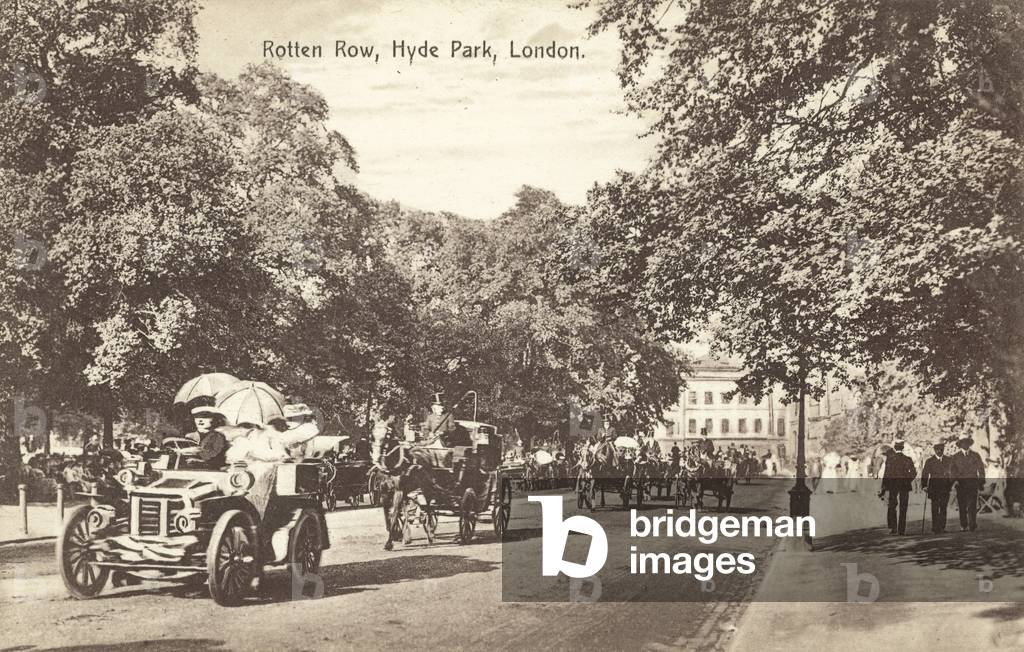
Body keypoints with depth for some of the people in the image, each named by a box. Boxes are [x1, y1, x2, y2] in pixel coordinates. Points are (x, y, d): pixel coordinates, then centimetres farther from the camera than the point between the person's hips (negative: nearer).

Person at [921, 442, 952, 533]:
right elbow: (925, 474, 1)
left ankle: (942, 528, 8)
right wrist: (924, 486, -10)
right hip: (934, 488, -2)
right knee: (935, 509, -6)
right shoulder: (929, 461, 4)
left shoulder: (948, 460, 9)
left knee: (943, 509, 2)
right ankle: (935, 529, -5)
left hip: (945, 488, 2)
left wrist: (951, 484, 4)